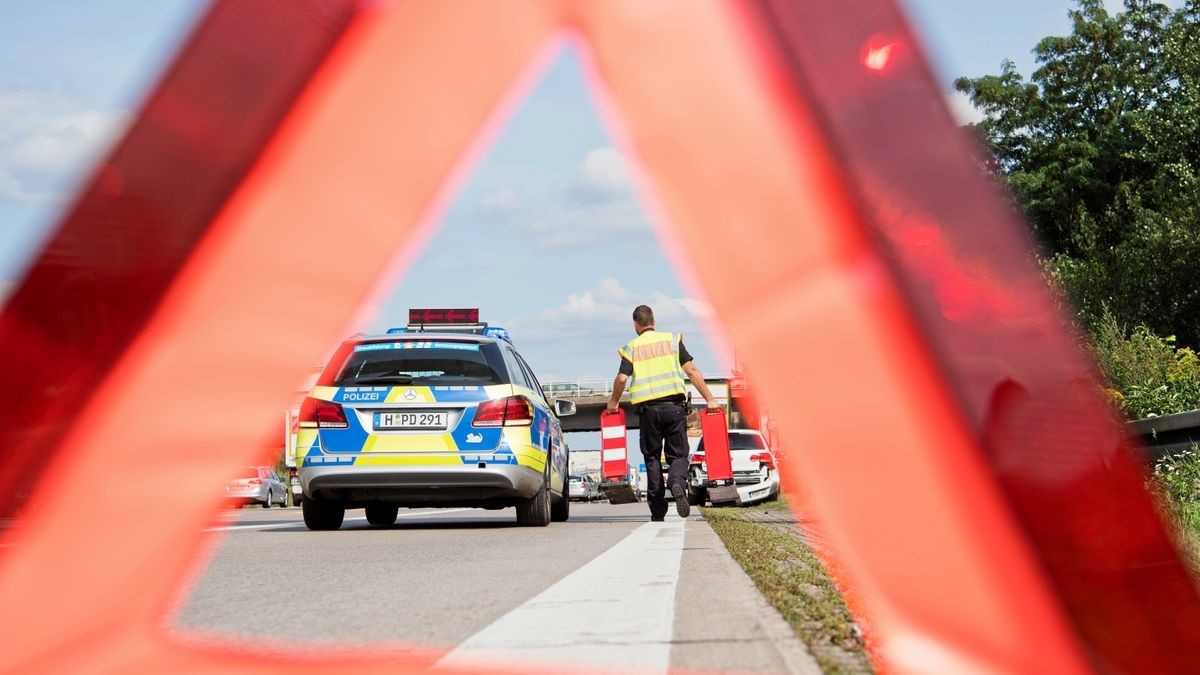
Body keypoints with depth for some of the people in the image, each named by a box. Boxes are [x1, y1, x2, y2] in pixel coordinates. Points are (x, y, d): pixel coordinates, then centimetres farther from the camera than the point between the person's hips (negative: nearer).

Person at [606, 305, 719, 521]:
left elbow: (621, 379, -6)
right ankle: (678, 482, -27)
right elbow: (691, 370, 2)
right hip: (673, 405, 0)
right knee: (678, 454, 5)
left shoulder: (631, 348, 7)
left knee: (652, 457, 10)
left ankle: (657, 510, 7)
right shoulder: (672, 340, 10)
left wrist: (613, 402, 11)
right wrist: (709, 399, 4)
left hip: (647, 409, 0)